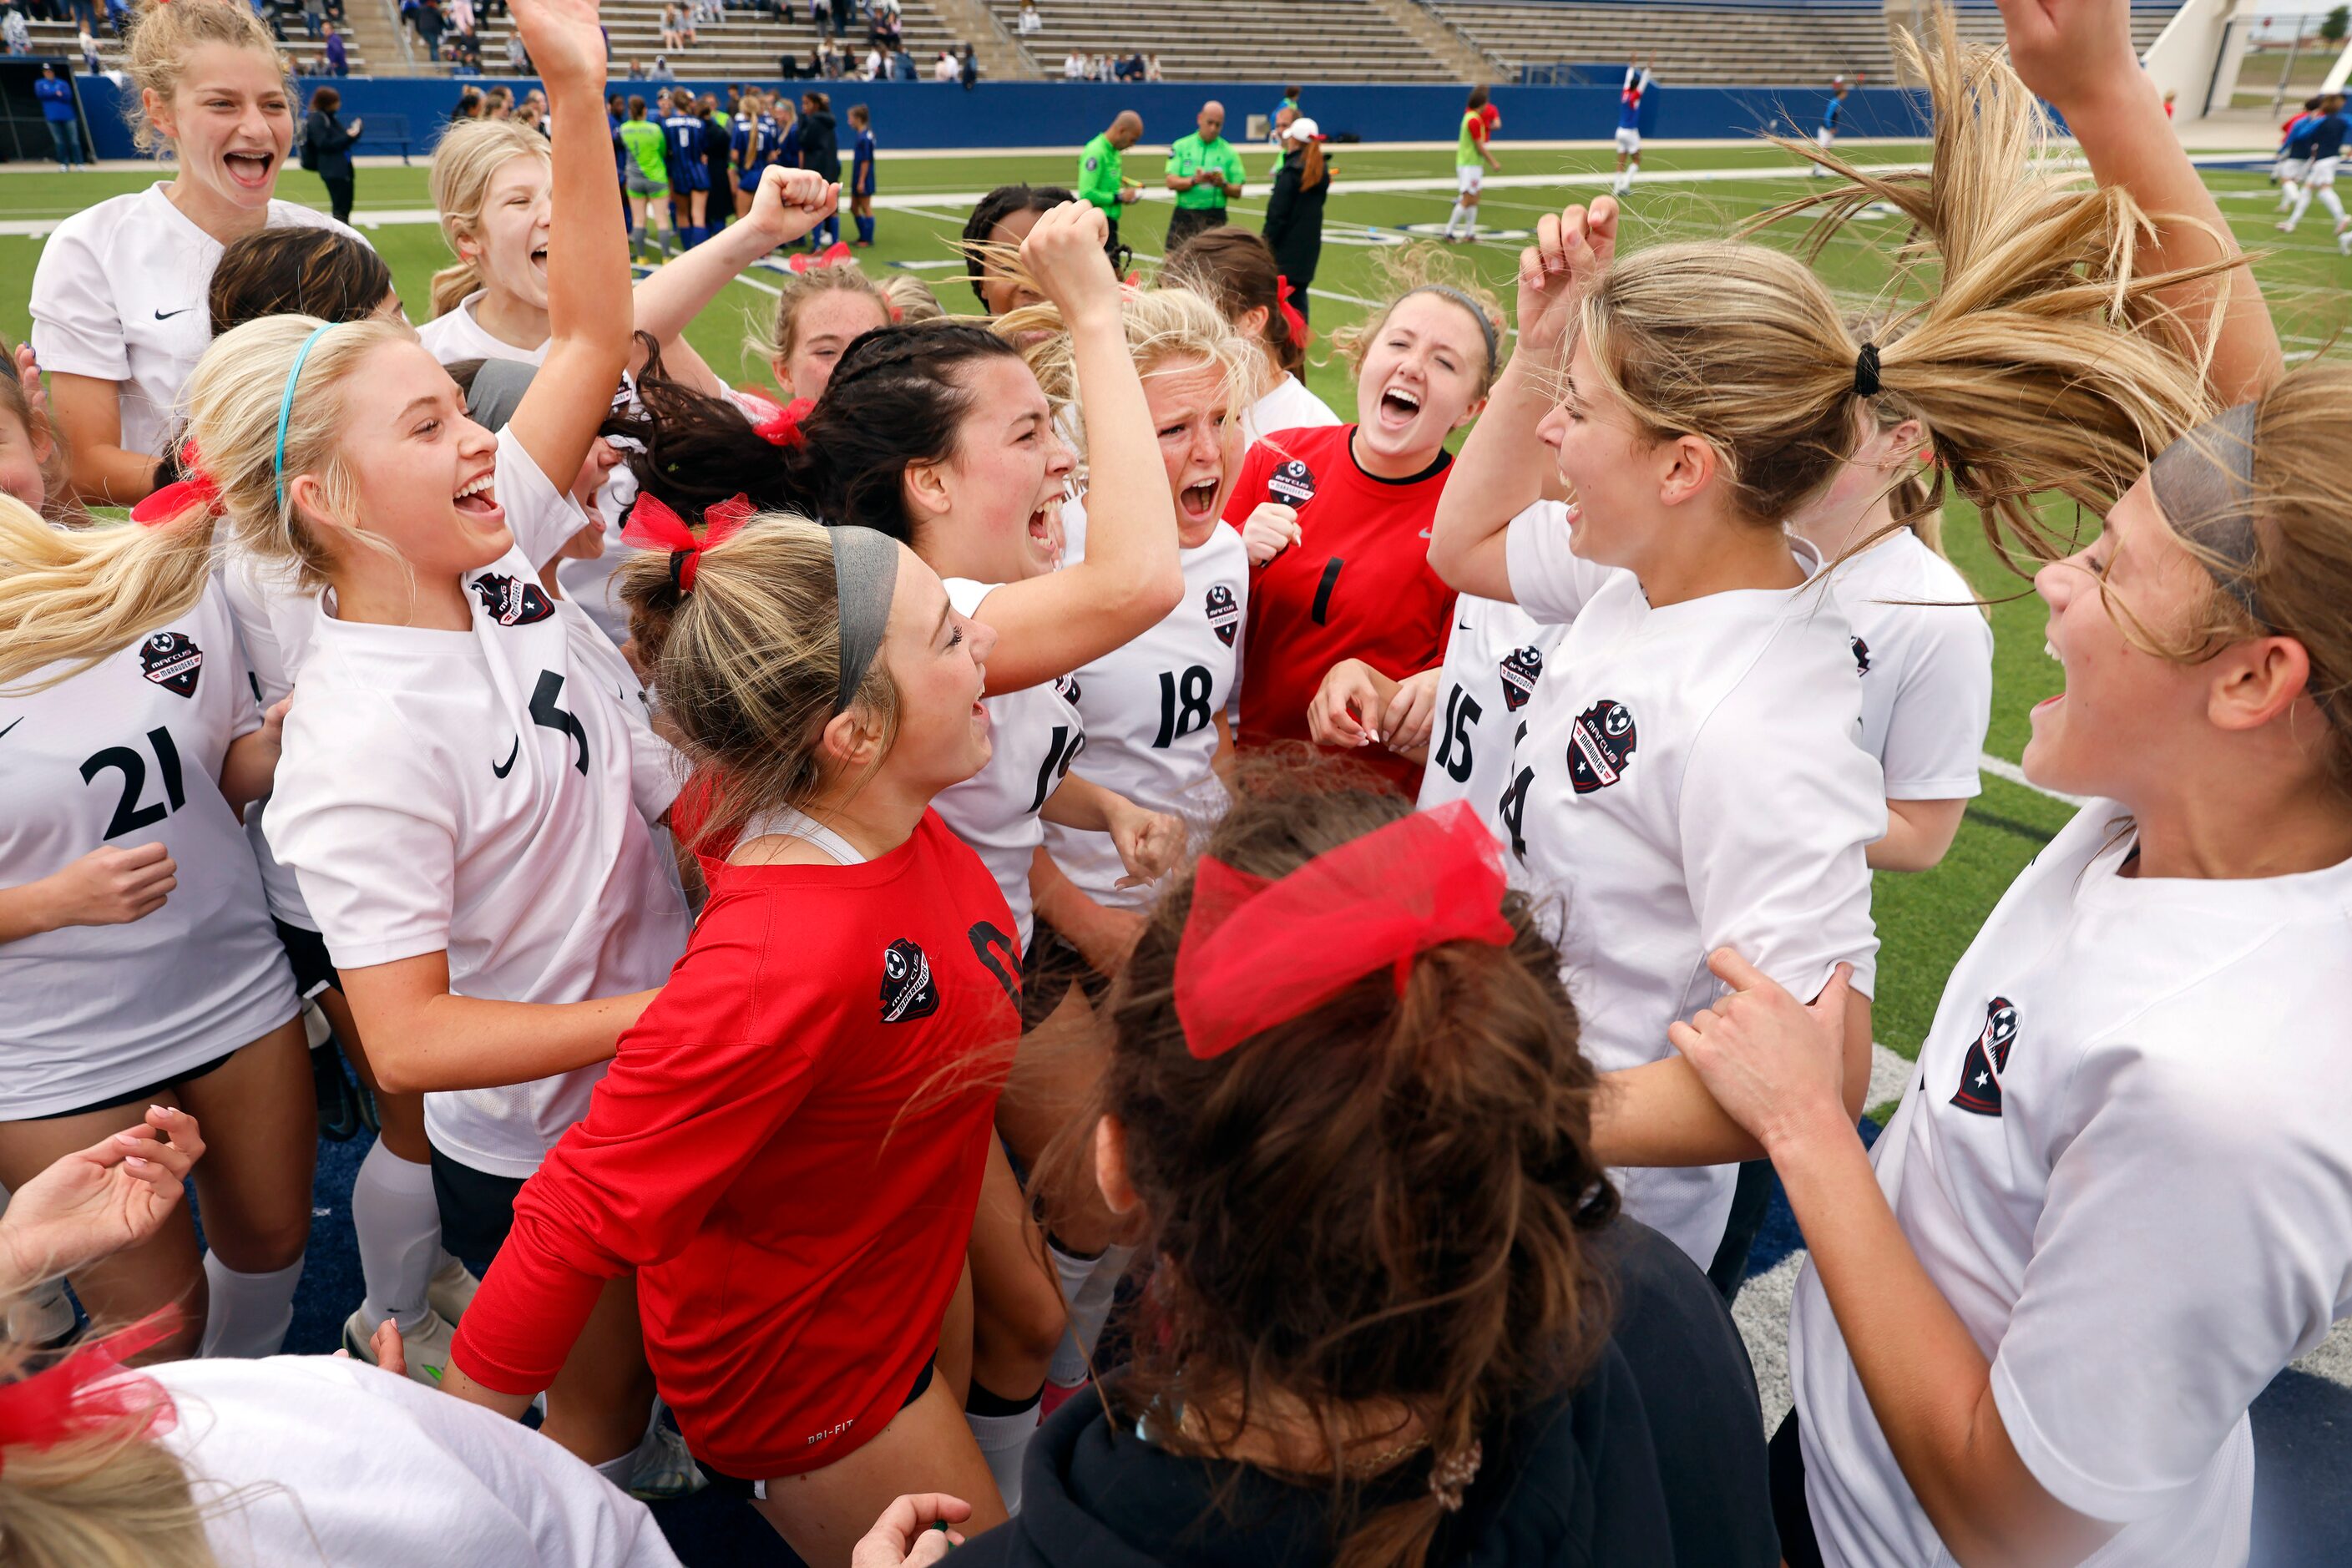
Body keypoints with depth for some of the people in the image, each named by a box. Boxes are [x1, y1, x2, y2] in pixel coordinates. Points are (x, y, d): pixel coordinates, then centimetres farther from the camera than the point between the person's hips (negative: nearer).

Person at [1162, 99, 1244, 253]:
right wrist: (1195, 180, -20)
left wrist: (1223, 184, -17)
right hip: (1184, 216, 0)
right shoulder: (1181, 146, 6)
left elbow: (1237, 192, 4)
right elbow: (1171, 183, -4)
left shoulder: (1228, 152, 6)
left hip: (1214, 218, 0)